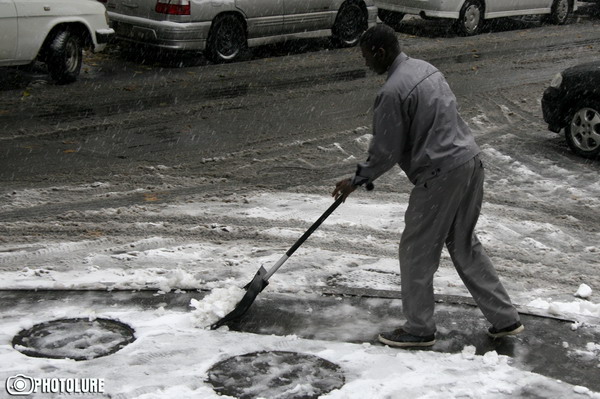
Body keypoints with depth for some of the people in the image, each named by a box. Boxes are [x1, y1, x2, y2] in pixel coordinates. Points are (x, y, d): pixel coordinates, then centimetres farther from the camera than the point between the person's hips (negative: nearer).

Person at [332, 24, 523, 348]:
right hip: (470, 162, 9)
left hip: (440, 175, -9)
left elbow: (387, 152, -13)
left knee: (416, 252, 7)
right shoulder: (424, 68, 12)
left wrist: (357, 180, 4)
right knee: (464, 245, 21)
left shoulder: (392, 92, -18)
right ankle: (505, 319, 26)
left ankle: (419, 329, 21)